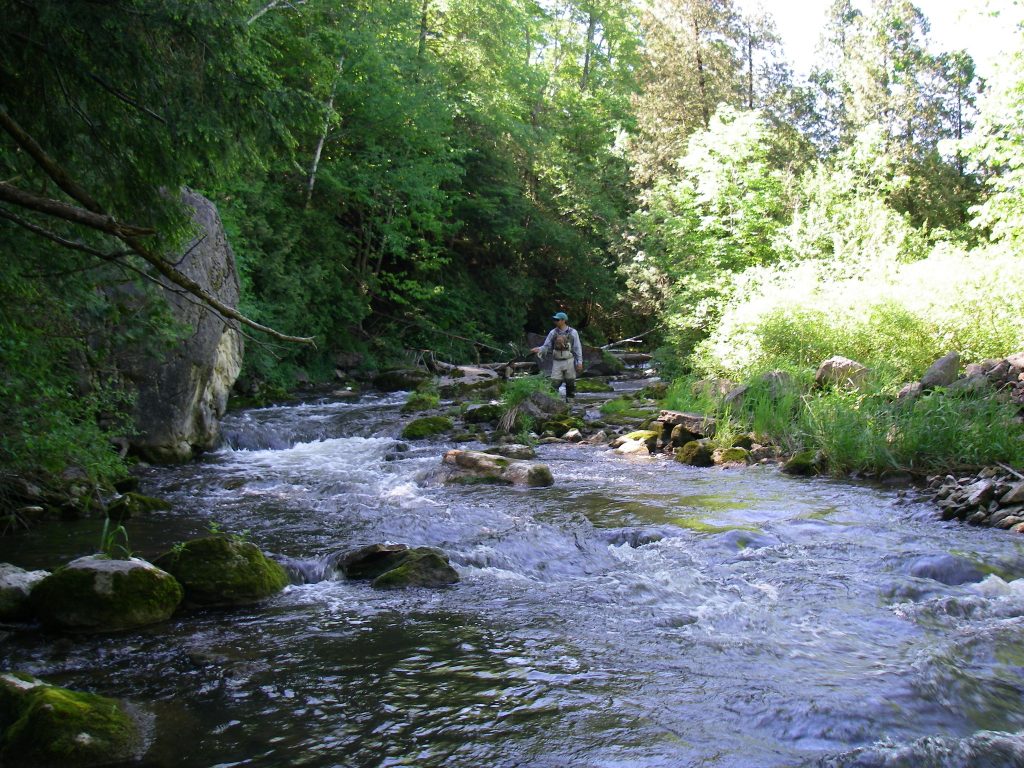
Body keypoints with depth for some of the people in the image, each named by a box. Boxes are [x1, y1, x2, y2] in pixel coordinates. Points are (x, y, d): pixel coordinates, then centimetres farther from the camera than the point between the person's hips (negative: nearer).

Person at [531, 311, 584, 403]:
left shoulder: (572, 332, -1)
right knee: (554, 384, -5)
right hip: (557, 362, 1)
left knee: (570, 383, 6)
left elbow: (578, 348, 0)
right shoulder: (553, 333, 4)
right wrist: (539, 350, -17)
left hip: (569, 362, -1)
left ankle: (569, 402, 17)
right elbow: (546, 346, 4)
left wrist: (579, 362, -5)